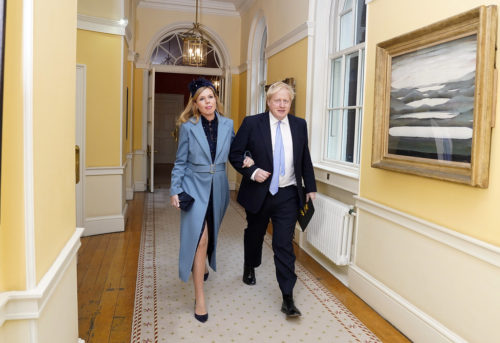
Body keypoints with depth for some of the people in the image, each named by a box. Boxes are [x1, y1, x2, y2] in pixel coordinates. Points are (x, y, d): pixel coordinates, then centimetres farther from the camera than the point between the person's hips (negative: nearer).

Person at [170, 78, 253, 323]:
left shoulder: (227, 125, 1)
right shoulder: (188, 127, -6)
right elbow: (180, 161, -2)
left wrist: (246, 157, -7)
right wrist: (175, 190, -6)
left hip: (218, 187, 4)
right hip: (195, 186, -3)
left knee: (210, 234, 19)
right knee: (199, 237, -9)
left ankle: (201, 265, 51)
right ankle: (199, 298, 1)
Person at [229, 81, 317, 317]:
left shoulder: (299, 125, 3)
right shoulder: (252, 123, -6)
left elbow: (305, 159, 11)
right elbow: (235, 154, -3)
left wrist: (310, 187, 12)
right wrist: (252, 172, -17)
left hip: (287, 196, 1)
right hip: (259, 193, 0)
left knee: (284, 245, -1)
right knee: (254, 235, 21)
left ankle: (288, 298, 7)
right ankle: (250, 268, 51)